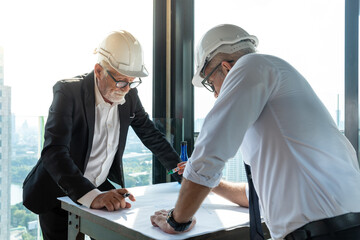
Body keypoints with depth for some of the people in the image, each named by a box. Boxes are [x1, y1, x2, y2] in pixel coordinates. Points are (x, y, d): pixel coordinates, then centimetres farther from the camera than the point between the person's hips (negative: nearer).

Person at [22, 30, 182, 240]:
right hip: (58, 195, -4)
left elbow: (152, 136, 6)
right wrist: (92, 197, -46)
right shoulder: (68, 91, -23)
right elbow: (54, 152, -34)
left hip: (101, 187, 4)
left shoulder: (129, 96, -6)